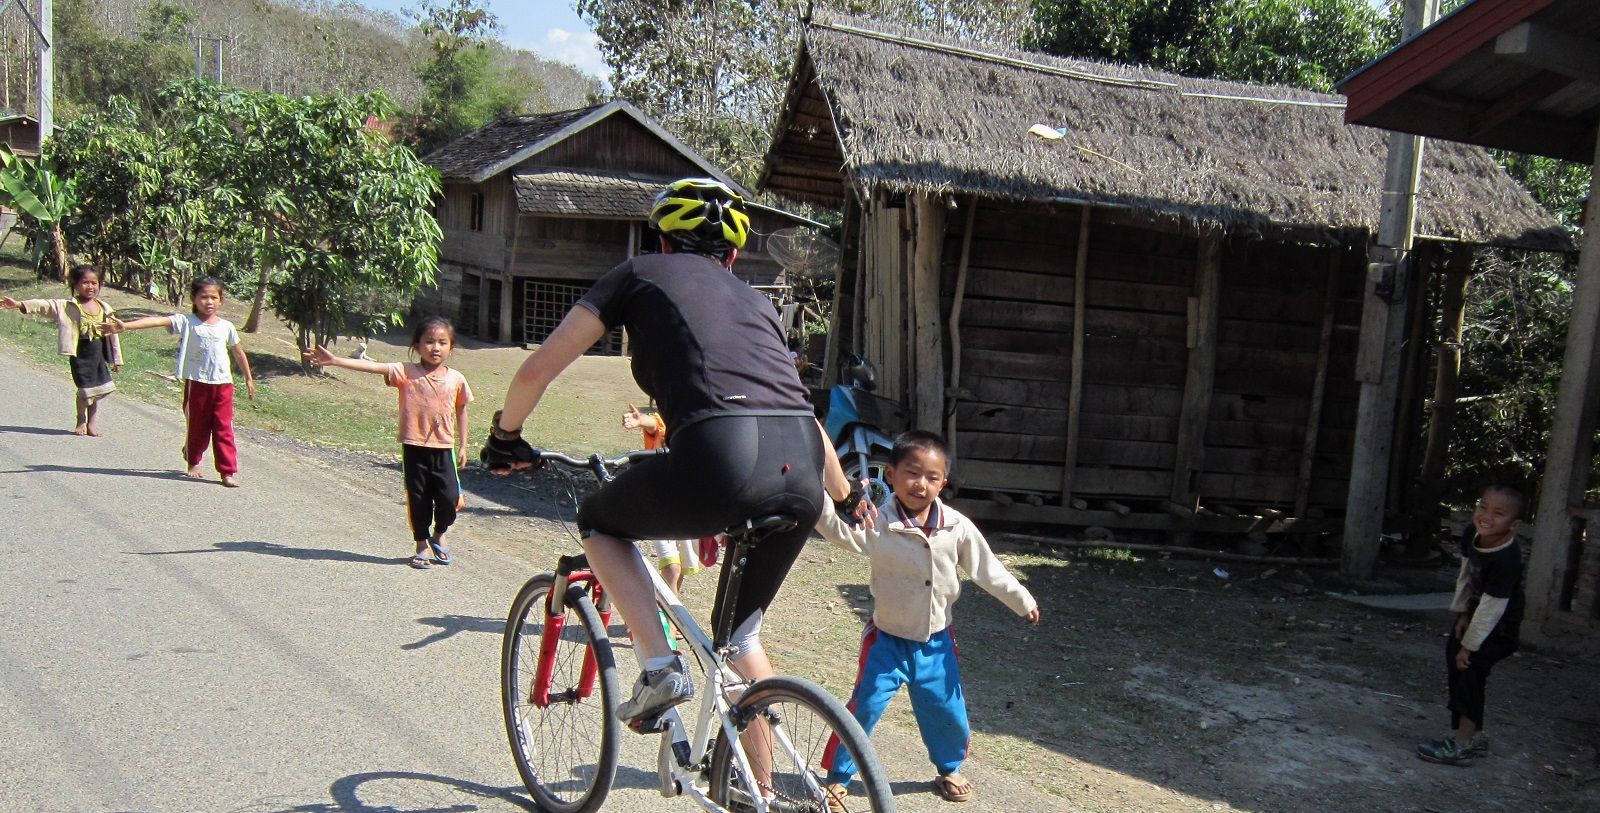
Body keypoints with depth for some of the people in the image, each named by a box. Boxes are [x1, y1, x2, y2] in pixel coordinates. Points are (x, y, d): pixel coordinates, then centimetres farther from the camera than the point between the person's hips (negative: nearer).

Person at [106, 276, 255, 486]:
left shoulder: (226, 327, 5)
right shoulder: (186, 321, -3)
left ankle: (228, 471, 2)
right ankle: (193, 462, 34)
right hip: (196, 383, -1)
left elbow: (239, 353, 16)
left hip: (222, 384, 1)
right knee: (197, 426, 12)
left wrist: (249, 379, 20)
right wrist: (126, 325, -30)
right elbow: (159, 321, -18)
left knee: (223, 428, -2)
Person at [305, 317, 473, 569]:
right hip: (414, 447, -1)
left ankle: (439, 536, 27)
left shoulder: (456, 379, 1)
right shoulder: (406, 373, -5)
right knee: (418, 499, 7)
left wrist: (463, 446, 12)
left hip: (444, 448, 1)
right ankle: (421, 546, 26)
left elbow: (461, 411, 11)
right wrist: (335, 361, -26)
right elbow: (373, 367, -16)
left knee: (449, 498, -3)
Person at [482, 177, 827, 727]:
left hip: (719, 461, -5)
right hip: (802, 477, 6)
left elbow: (537, 370, 18)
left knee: (598, 523, 27)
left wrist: (505, 437, 36)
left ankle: (659, 668, 12)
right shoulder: (755, 300, 32)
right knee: (742, 631, 29)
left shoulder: (640, 273, 20)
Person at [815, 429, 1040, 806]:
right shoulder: (878, 524, -21)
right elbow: (836, 530, -37)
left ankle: (949, 770, 42)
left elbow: (988, 569, 0)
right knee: (862, 711, 0)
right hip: (887, 639, -3)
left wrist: (1023, 601, 6)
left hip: (935, 641, 3)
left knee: (949, 713, 14)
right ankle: (837, 778, 20)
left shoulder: (957, 527, -11)